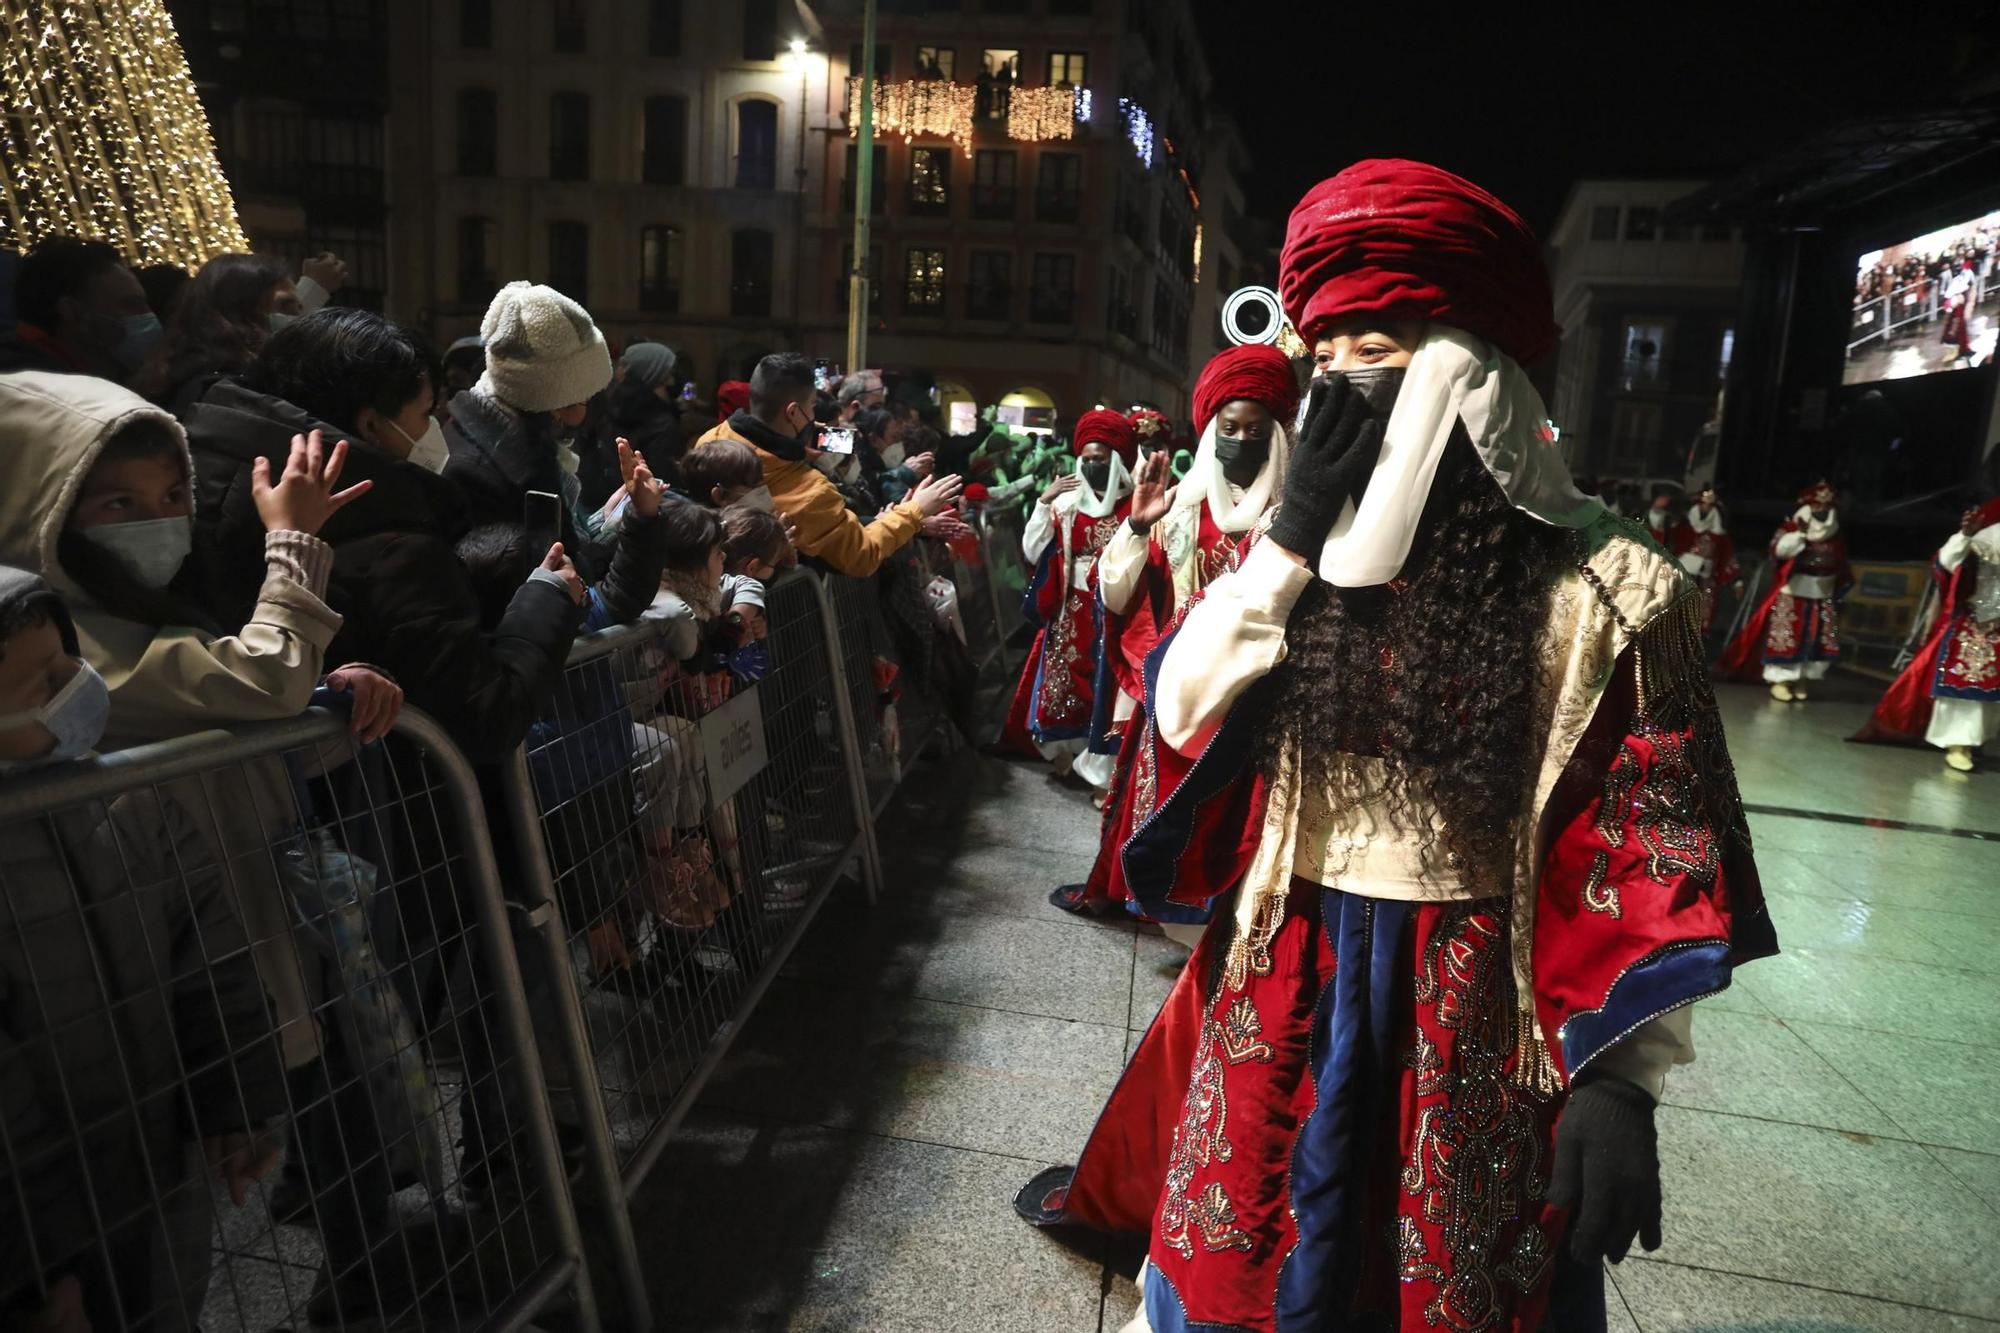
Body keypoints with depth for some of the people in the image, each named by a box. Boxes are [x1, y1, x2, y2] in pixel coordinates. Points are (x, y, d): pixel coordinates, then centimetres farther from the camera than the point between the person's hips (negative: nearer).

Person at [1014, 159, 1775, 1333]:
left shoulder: (1599, 589, -14)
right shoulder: (1310, 551, 0)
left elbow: (1644, 855, -11)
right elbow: (1181, 714, -6)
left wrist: (1619, 1083, -13)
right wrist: (1290, 541, -15)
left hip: (1468, 1008, -3)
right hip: (1280, 975, 4)